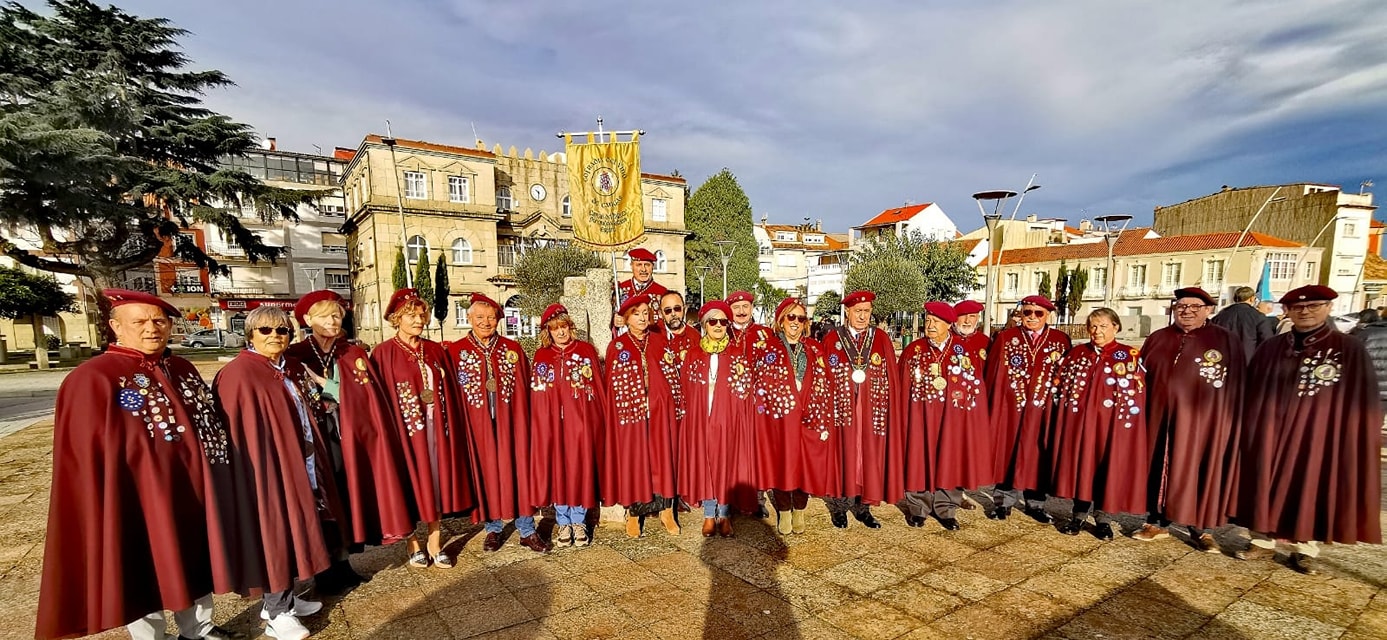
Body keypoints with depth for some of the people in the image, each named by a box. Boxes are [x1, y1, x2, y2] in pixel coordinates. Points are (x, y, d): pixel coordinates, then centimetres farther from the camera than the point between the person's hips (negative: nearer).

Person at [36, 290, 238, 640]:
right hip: (139, 499, -6)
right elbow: (87, 459, -13)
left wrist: (211, 485, 13)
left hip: (190, 490, 6)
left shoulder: (183, 370, 6)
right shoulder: (92, 379, -13)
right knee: (144, 572, 10)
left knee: (193, 562, 19)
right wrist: (106, 515, -15)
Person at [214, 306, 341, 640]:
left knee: (292, 531, 16)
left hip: (300, 464, 8)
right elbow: (240, 435, -19)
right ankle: (276, 612, 17)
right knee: (275, 534, 3)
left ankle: (285, 598, 31)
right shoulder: (238, 374, -15)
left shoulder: (293, 369, 9)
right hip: (267, 468, -8)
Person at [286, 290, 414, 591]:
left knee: (346, 495, 5)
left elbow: (364, 396, -7)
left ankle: (341, 562, 19)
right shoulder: (295, 355, 1)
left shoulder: (354, 354, 5)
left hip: (348, 438, 2)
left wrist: (320, 381, -12)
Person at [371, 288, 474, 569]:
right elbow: (381, 399, -7)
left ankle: (434, 542, 19)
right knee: (411, 482, 6)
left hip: (436, 425, 4)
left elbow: (449, 391, 8)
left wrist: (449, 424, 1)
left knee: (437, 480, 7)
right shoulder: (383, 353, -4)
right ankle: (413, 544, 22)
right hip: (405, 426, -3)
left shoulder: (435, 350, 8)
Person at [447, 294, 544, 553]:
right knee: (484, 473, 8)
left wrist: (524, 421, -1)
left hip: (509, 422, 1)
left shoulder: (513, 349, 3)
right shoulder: (456, 351, 0)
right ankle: (493, 528, 26)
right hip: (476, 424, 0)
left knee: (517, 470, 3)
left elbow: (525, 389, 4)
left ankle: (526, 530, 14)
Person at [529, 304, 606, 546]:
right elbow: (536, 394, 6)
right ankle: (563, 522, 21)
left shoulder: (586, 350, 3)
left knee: (580, 467, 4)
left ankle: (578, 522, 19)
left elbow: (599, 387, 1)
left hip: (581, 420, -1)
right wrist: (538, 425, -2)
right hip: (552, 421, 1)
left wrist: (602, 420, -3)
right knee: (556, 469, 5)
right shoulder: (541, 355, 7)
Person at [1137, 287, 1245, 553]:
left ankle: (1201, 528, 22)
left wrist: (1231, 422, -5)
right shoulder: (1157, 339, 8)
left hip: (1202, 420, -2)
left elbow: (1238, 386, -1)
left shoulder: (1228, 341, 0)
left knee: (1199, 469, 6)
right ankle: (1157, 521, 21)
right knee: (1158, 466, 9)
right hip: (1159, 416, 3)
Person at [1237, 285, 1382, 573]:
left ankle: (1306, 548, 21)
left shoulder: (1351, 350, -2)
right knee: (1267, 485, 7)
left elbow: (1363, 404, -2)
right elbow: (1251, 395, 7)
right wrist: (1251, 429, 5)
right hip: (1269, 433, 2)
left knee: (1312, 488, 7)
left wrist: (1357, 443, -6)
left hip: (1320, 435, -2)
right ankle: (1263, 539, 19)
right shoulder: (1270, 348, 4)